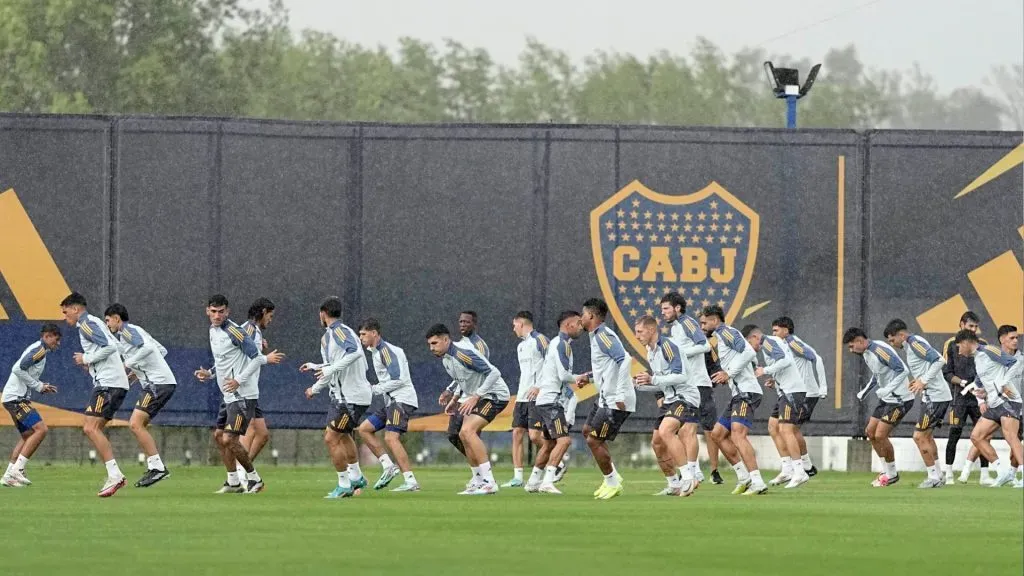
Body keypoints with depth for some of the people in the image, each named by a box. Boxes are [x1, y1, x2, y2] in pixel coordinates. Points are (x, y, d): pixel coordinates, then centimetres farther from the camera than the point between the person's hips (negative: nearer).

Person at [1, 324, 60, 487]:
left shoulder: (38, 349, 19)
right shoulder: (39, 349, -12)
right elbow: (18, 369, -22)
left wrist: (42, 386, 11)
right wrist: (38, 386, -15)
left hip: (19, 398, 11)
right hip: (16, 398, -11)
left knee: (27, 436, 16)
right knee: (41, 429, -18)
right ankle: (17, 470, -18)